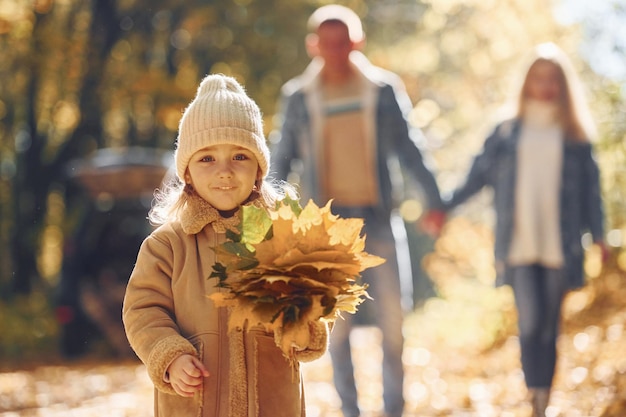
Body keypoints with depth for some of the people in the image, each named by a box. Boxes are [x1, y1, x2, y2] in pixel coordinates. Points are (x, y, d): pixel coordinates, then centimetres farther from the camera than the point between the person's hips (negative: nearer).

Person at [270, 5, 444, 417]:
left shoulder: (384, 90, 1)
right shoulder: (298, 97, 3)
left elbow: (409, 149, 5)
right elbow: (283, 159, 9)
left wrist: (434, 199, -1)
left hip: (377, 217, 0)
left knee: (391, 317, -1)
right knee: (338, 321, 3)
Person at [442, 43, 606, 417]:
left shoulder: (576, 137, 7)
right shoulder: (507, 134, 7)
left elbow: (591, 189, 8)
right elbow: (479, 176, 10)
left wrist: (598, 235, 1)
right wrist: (443, 207, 5)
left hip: (560, 247, 1)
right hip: (519, 245, -1)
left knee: (550, 327, 4)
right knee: (531, 321, -13)